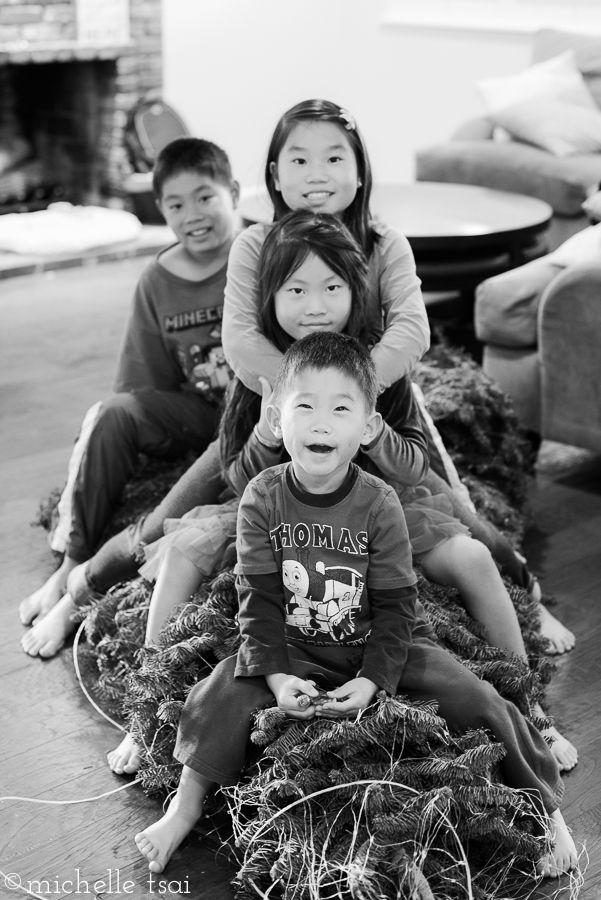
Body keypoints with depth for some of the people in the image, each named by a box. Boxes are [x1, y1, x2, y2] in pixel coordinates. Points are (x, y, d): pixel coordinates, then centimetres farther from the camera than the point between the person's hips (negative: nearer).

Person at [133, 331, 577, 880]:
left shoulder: (379, 505, -16)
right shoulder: (262, 499, -13)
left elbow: (395, 605, -12)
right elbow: (260, 599, -11)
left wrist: (373, 680, -23)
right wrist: (277, 676, -22)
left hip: (382, 648, -1)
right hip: (293, 651, 1)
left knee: (476, 700, -16)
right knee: (222, 694, -19)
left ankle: (547, 809, 6)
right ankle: (186, 806, 4)